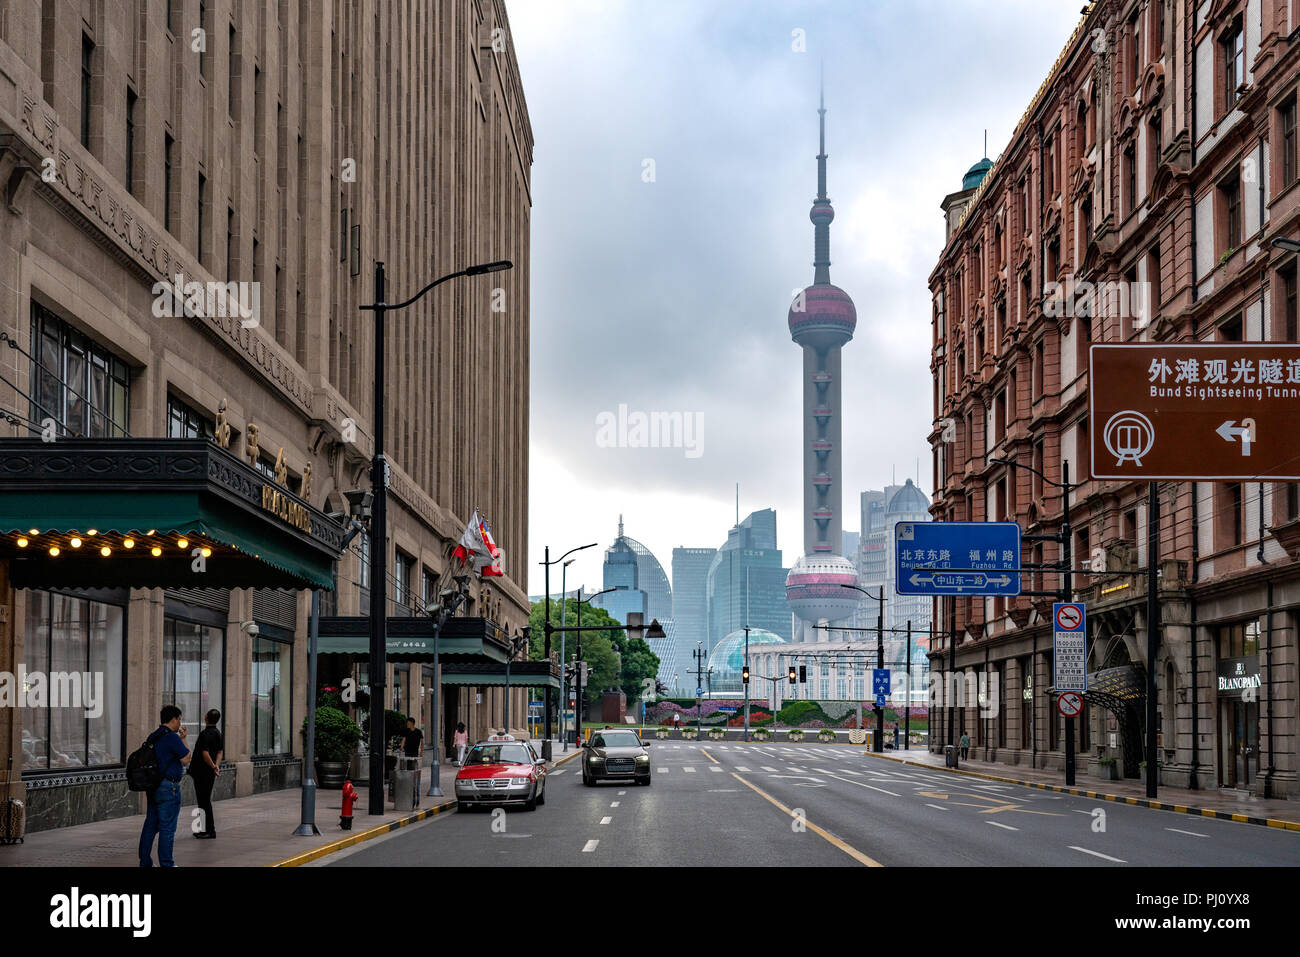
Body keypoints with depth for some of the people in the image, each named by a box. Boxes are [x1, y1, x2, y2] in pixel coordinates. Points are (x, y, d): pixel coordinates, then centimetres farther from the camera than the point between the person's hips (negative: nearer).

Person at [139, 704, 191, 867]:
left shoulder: (153, 737, 12)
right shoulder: (172, 738, -16)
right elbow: (186, 760, -9)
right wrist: (183, 739, 0)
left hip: (153, 786, 9)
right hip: (168, 787, -9)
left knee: (150, 825, 13)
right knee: (167, 827, -3)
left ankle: (145, 862, 17)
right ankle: (166, 864, 0)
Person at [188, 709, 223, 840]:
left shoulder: (205, 734, -18)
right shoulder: (218, 733, 11)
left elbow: (205, 754, -24)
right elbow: (220, 751, 13)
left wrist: (214, 767, -16)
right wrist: (216, 766, 3)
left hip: (202, 773, -9)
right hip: (211, 774, 9)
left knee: (204, 801, -4)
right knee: (206, 800, 16)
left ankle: (210, 831, -4)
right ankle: (206, 829, 22)